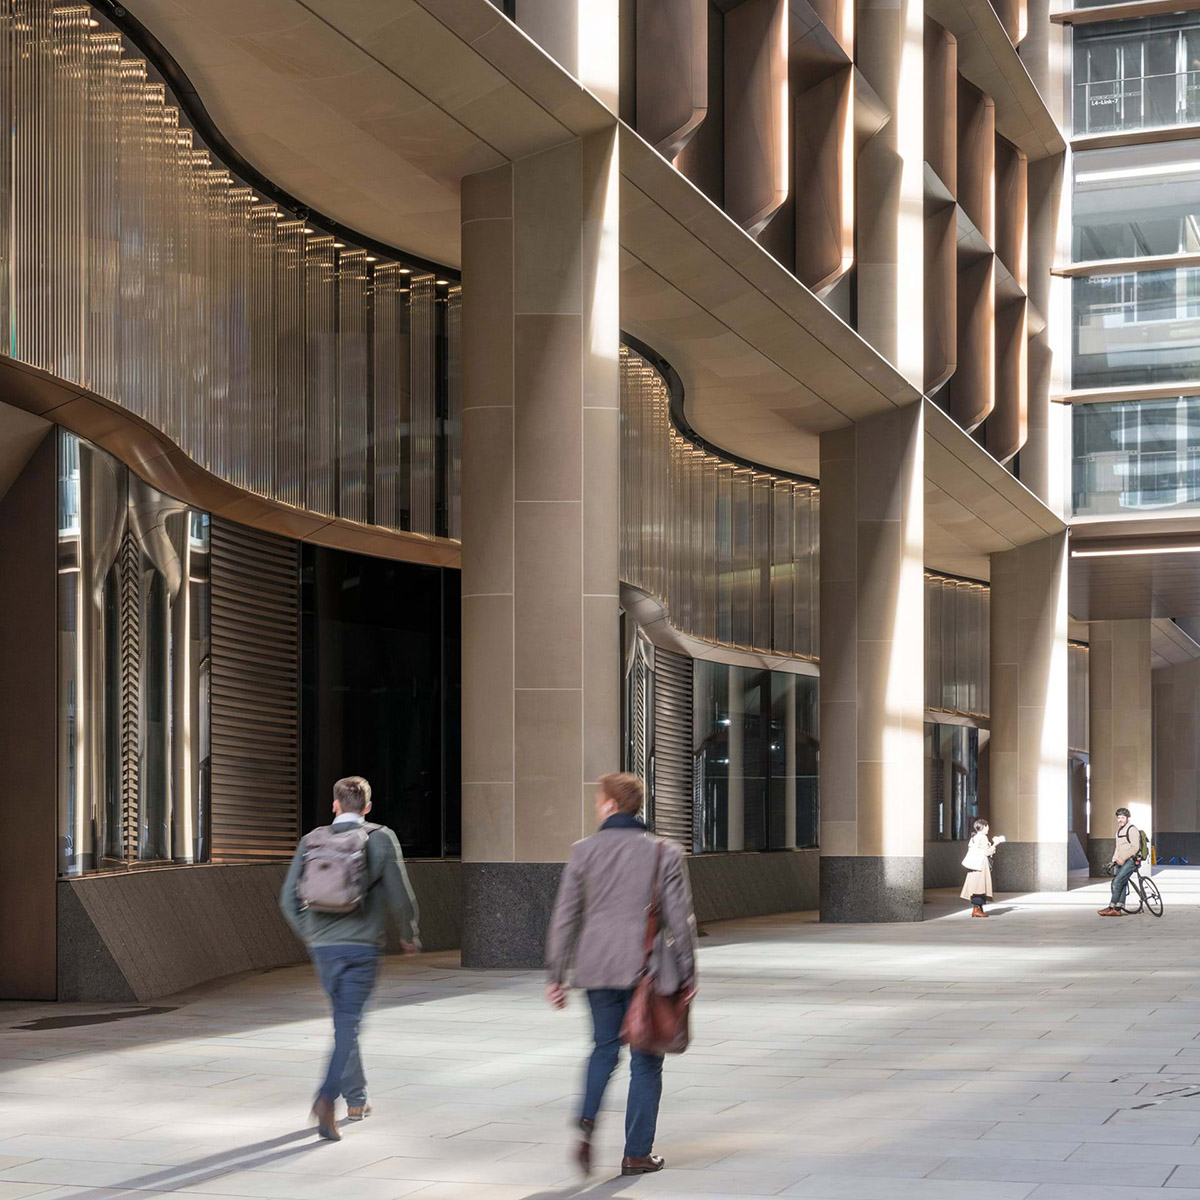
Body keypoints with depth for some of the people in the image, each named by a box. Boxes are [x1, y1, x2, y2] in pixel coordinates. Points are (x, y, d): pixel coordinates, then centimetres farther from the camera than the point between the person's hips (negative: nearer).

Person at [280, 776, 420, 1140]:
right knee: (348, 1024, -3)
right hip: (362, 946, -4)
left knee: (345, 1019, 19)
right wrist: (409, 935, 14)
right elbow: (401, 897, -4)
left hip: (322, 947, 4)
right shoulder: (381, 839, -3)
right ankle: (327, 1097, -21)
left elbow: (289, 899, 4)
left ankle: (356, 1099, 28)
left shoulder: (311, 841, 5)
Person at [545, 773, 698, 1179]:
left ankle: (587, 1124, -2)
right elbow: (680, 917, -3)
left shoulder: (583, 851, -1)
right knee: (645, 1061, 8)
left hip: (597, 968, 2)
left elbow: (564, 917, 0)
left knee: (604, 1047, 20)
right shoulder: (665, 853, -3)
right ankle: (637, 1153, 12)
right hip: (647, 970, -2)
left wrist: (556, 975, 6)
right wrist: (688, 973, 7)